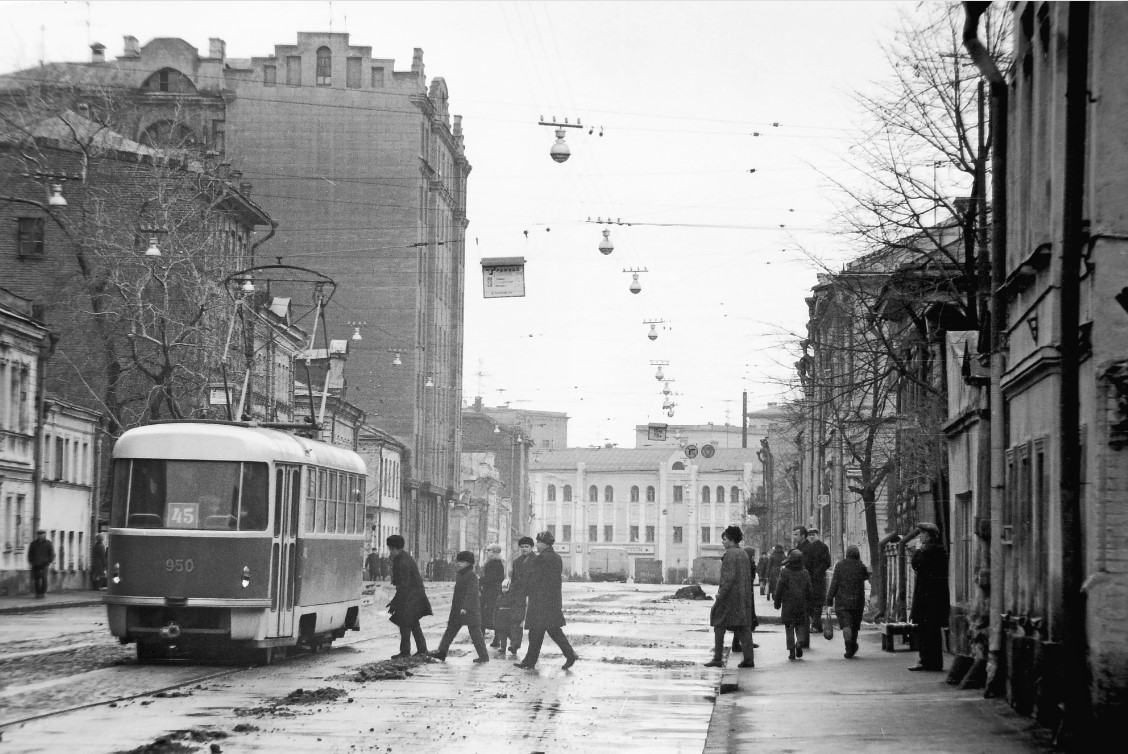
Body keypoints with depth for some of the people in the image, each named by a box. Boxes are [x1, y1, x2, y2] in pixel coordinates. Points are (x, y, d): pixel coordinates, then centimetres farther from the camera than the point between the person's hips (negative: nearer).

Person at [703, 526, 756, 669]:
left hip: (730, 594, -8)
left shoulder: (730, 554, -13)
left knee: (719, 625, 0)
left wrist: (721, 594, -18)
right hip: (744, 595, 8)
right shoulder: (744, 554, 13)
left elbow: (729, 577, -19)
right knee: (743, 627, 8)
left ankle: (717, 659, -1)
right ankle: (749, 658, 3)